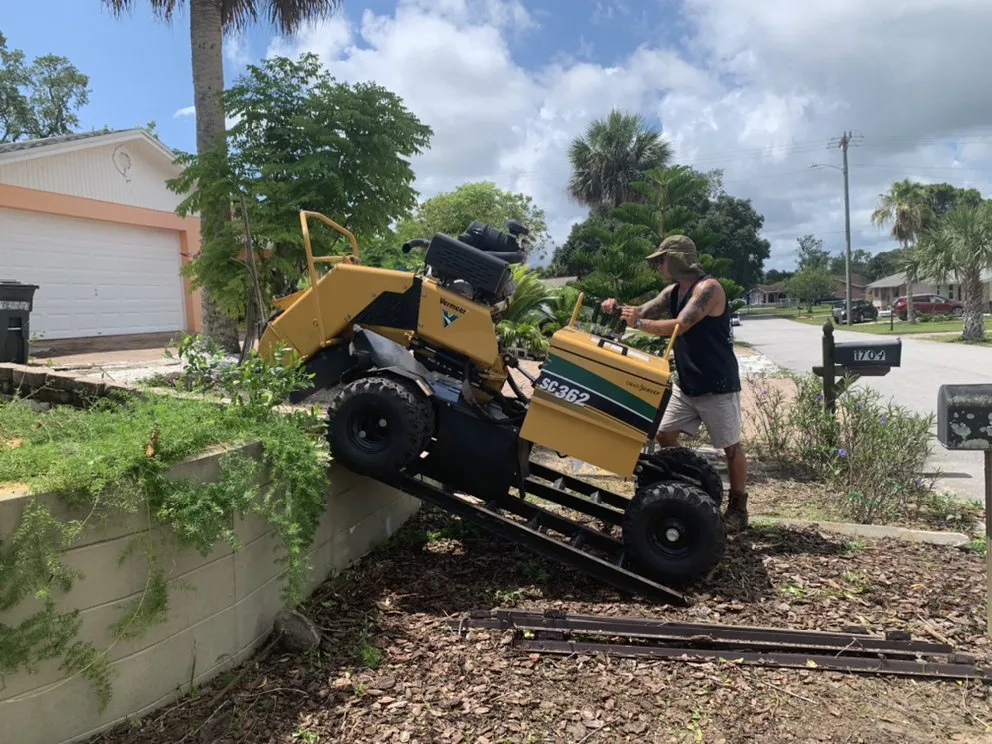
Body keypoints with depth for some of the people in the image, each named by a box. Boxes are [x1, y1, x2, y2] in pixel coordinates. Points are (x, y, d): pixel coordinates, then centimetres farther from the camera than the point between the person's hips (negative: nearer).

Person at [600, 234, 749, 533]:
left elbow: (679, 326, -28)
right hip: (686, 384, 8)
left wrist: (639, 323, -23)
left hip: (718, 385, -8)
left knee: (731, 447, 2)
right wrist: (618, 309, -14)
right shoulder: (672, 291, 8)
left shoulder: (708, 288, -18)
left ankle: (738, 509, 15)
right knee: (664, 433, 8)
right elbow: (642, 313, 6)